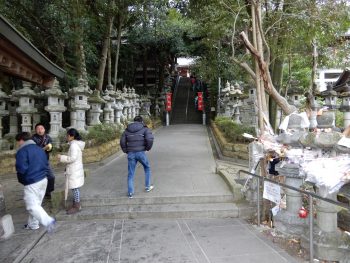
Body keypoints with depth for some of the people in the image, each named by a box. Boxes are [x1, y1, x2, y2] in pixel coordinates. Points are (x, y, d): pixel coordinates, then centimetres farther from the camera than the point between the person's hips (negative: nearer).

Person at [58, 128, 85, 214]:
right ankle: (77, 204, 26)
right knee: (75, 188, 16)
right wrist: (64, 157, 14)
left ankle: (77, 206, 7)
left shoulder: (73, 145, -19)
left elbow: (73, 158, -24)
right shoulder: (77, 144, 12)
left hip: (74, 171, -10)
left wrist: (62, 157, -16)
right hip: (76, 169, 10)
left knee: (75, 188, -2)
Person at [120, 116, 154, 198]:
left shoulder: (127, 130, 12)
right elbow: (150, 139, -15)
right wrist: (148, 148, 1)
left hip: (131, 154, 2)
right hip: (141, 153, -2)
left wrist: (126, 151, 15)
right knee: (147, 168, 23)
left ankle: (130, 193, 8)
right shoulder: (144, 129, 1)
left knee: (130, 174, 9)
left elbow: (122, 141, 7)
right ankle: (148, 186, 29)